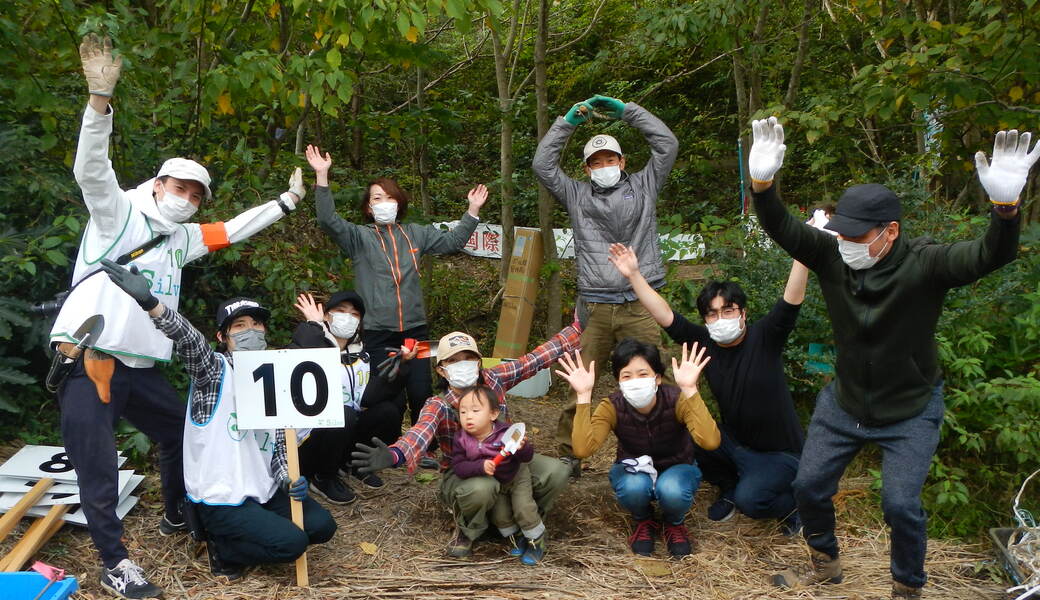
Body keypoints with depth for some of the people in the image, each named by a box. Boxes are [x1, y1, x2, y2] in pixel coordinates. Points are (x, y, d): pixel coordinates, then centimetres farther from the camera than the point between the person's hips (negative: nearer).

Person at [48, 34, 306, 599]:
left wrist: (286, 201, 26)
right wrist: (101, 98, -33)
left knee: (180, 432, 19)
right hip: (88, 360, -7)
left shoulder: (180, 239, 15)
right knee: (98, 472, -3)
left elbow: (233, 230, 24)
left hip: (140, 366, 8)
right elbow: (91, 169, -20)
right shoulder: (118, 214, -4)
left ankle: (176, 515, 42)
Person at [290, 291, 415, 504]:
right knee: (343, 415, -31)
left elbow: (368, 398, -8)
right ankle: (323, 478, -7)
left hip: (345, 433, 6)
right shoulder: (308, 346, -12)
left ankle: (354, 463, 9)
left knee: (388, 411, -14)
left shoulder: (361, 353, 6)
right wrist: (314, 326, -29)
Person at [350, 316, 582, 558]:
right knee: (480, 489, -39)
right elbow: (421, 432, -45)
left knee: (556, 471, -19)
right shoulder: (438, 406, -24)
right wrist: (394, 455, -68)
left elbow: (537, 358, -7)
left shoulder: (494, 380, -11)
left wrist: (578, 327, -8)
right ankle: (466, 530, -3)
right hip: (461, 475, -4)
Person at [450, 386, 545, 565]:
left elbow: (528, 457, -27)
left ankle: (537, 542, 14)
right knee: (499, 514, 1)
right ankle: (515, 537, 31)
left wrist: (522, 448, -51)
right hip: (492, 483, 3)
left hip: (517, 476, -3)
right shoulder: (462, 439, -24)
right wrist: (480, 466, -44)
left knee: (523, 507, -10)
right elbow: (457, 466, -28)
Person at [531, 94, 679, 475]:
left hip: (640, 307, 0)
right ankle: (568, 455, 11)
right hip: (594, 309, 1)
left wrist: (627, 111, 9)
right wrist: (568, 122, 9)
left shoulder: (642, 187, 15)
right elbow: (542, 164, 10)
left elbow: (667, 144, 10)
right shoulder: (577, 195, 16)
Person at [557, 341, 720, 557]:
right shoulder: (612, 408, -25)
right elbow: (582, 449, -40)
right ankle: (643, 522, 1)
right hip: (633, 470, 1)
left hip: (677, 469, 0)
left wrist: (690, 389, -52)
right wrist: (584, 395, -44)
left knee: (671, 490, -36)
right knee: (634, 487, -35)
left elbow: (710, 441, -45)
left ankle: (675, 523, 1)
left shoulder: (677, 399, -28)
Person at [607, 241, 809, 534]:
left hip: (780, 452, -5)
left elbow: (792, 299, -30)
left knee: (749, 499, -27)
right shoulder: (705, 342, -6)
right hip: (734, 441, 5)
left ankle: (793, 501, 8)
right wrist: (633, 275, -18)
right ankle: (729, 487, 14)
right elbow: (665, 316, -11)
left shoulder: (764, 337, -17)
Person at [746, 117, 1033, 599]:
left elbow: (991, 256, -36)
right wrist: (761, 184, -42)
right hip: (843, 403, 4)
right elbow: (780, 228, -23)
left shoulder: (924, 264, -23)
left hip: (910, 411, -4)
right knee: (809, 486, 10)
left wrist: (1006, 205, -56)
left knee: (900, 503, -10)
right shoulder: (831, 256, -14)